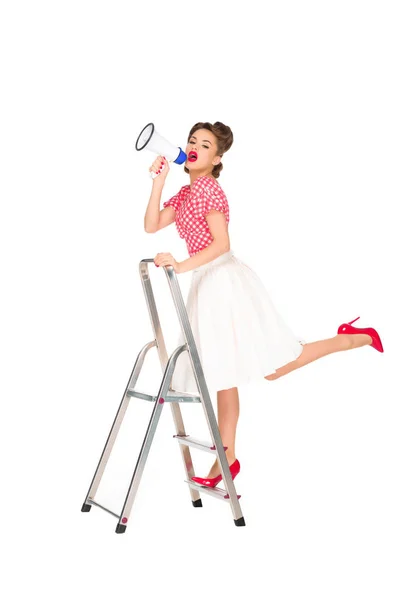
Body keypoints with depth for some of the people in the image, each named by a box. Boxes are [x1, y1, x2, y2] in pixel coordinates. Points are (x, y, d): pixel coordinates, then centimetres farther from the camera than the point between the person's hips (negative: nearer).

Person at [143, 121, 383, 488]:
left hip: (225, 281, -9)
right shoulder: (184, 194, 18)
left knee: (274, 366, -9)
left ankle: (353, 338, 5)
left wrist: (182, 266, -28)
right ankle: (227, 458, 15)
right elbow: (151, 226, 8)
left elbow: (221, 243, -19)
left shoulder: (208, 188, -9)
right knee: (223, 373, 9)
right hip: (208, 284, 9)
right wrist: (158, 181, 3)